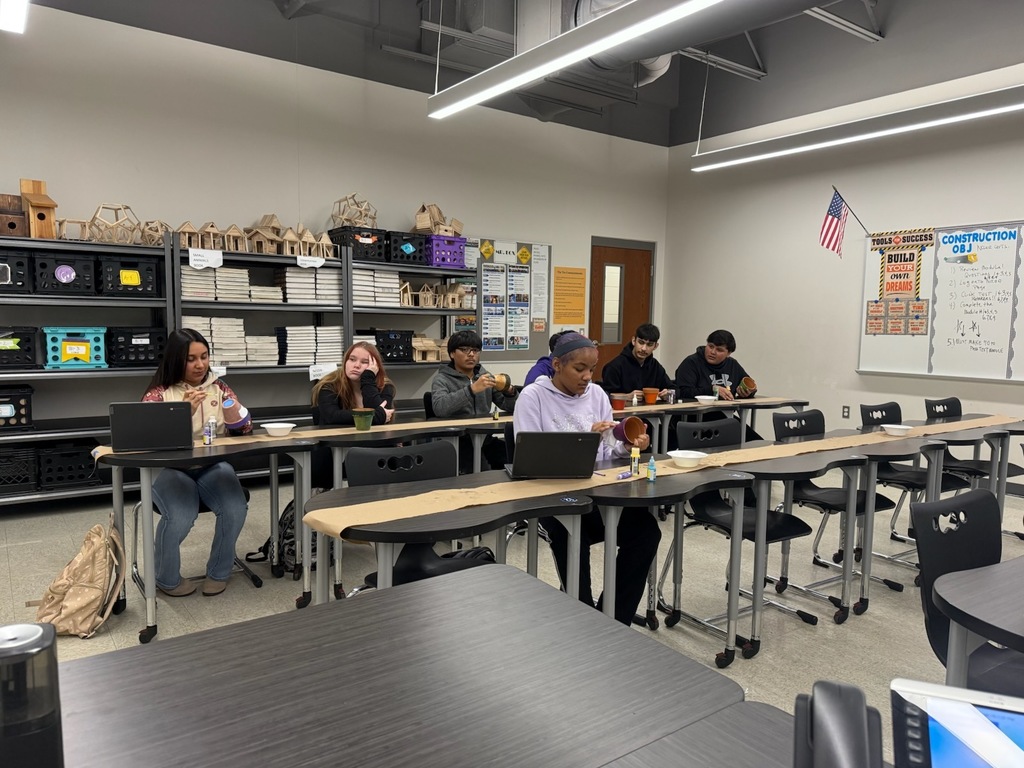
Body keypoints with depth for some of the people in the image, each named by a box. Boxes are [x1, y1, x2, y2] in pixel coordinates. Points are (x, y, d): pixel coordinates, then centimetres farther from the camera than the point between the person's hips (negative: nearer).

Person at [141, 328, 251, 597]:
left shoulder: (218, 387, 9)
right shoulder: (158, 393, 0)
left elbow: (245, 428, 9)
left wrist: (234, 413, -14)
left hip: (213, 466, 3)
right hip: (170, 468, -2)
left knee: (236, 509, -25)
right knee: (180, 517, -31)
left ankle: (218, 572, 3)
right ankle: (167, 579, 1)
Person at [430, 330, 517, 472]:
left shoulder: (484, 375, 15)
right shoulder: (442, 379, 1)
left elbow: (511, 407, 14)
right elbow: (439, 408, -20)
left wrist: (509, 391, -8)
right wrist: (472, 389, -29)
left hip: (485, 439, 5)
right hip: (456, 441, -5)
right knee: (469, 470, -33)